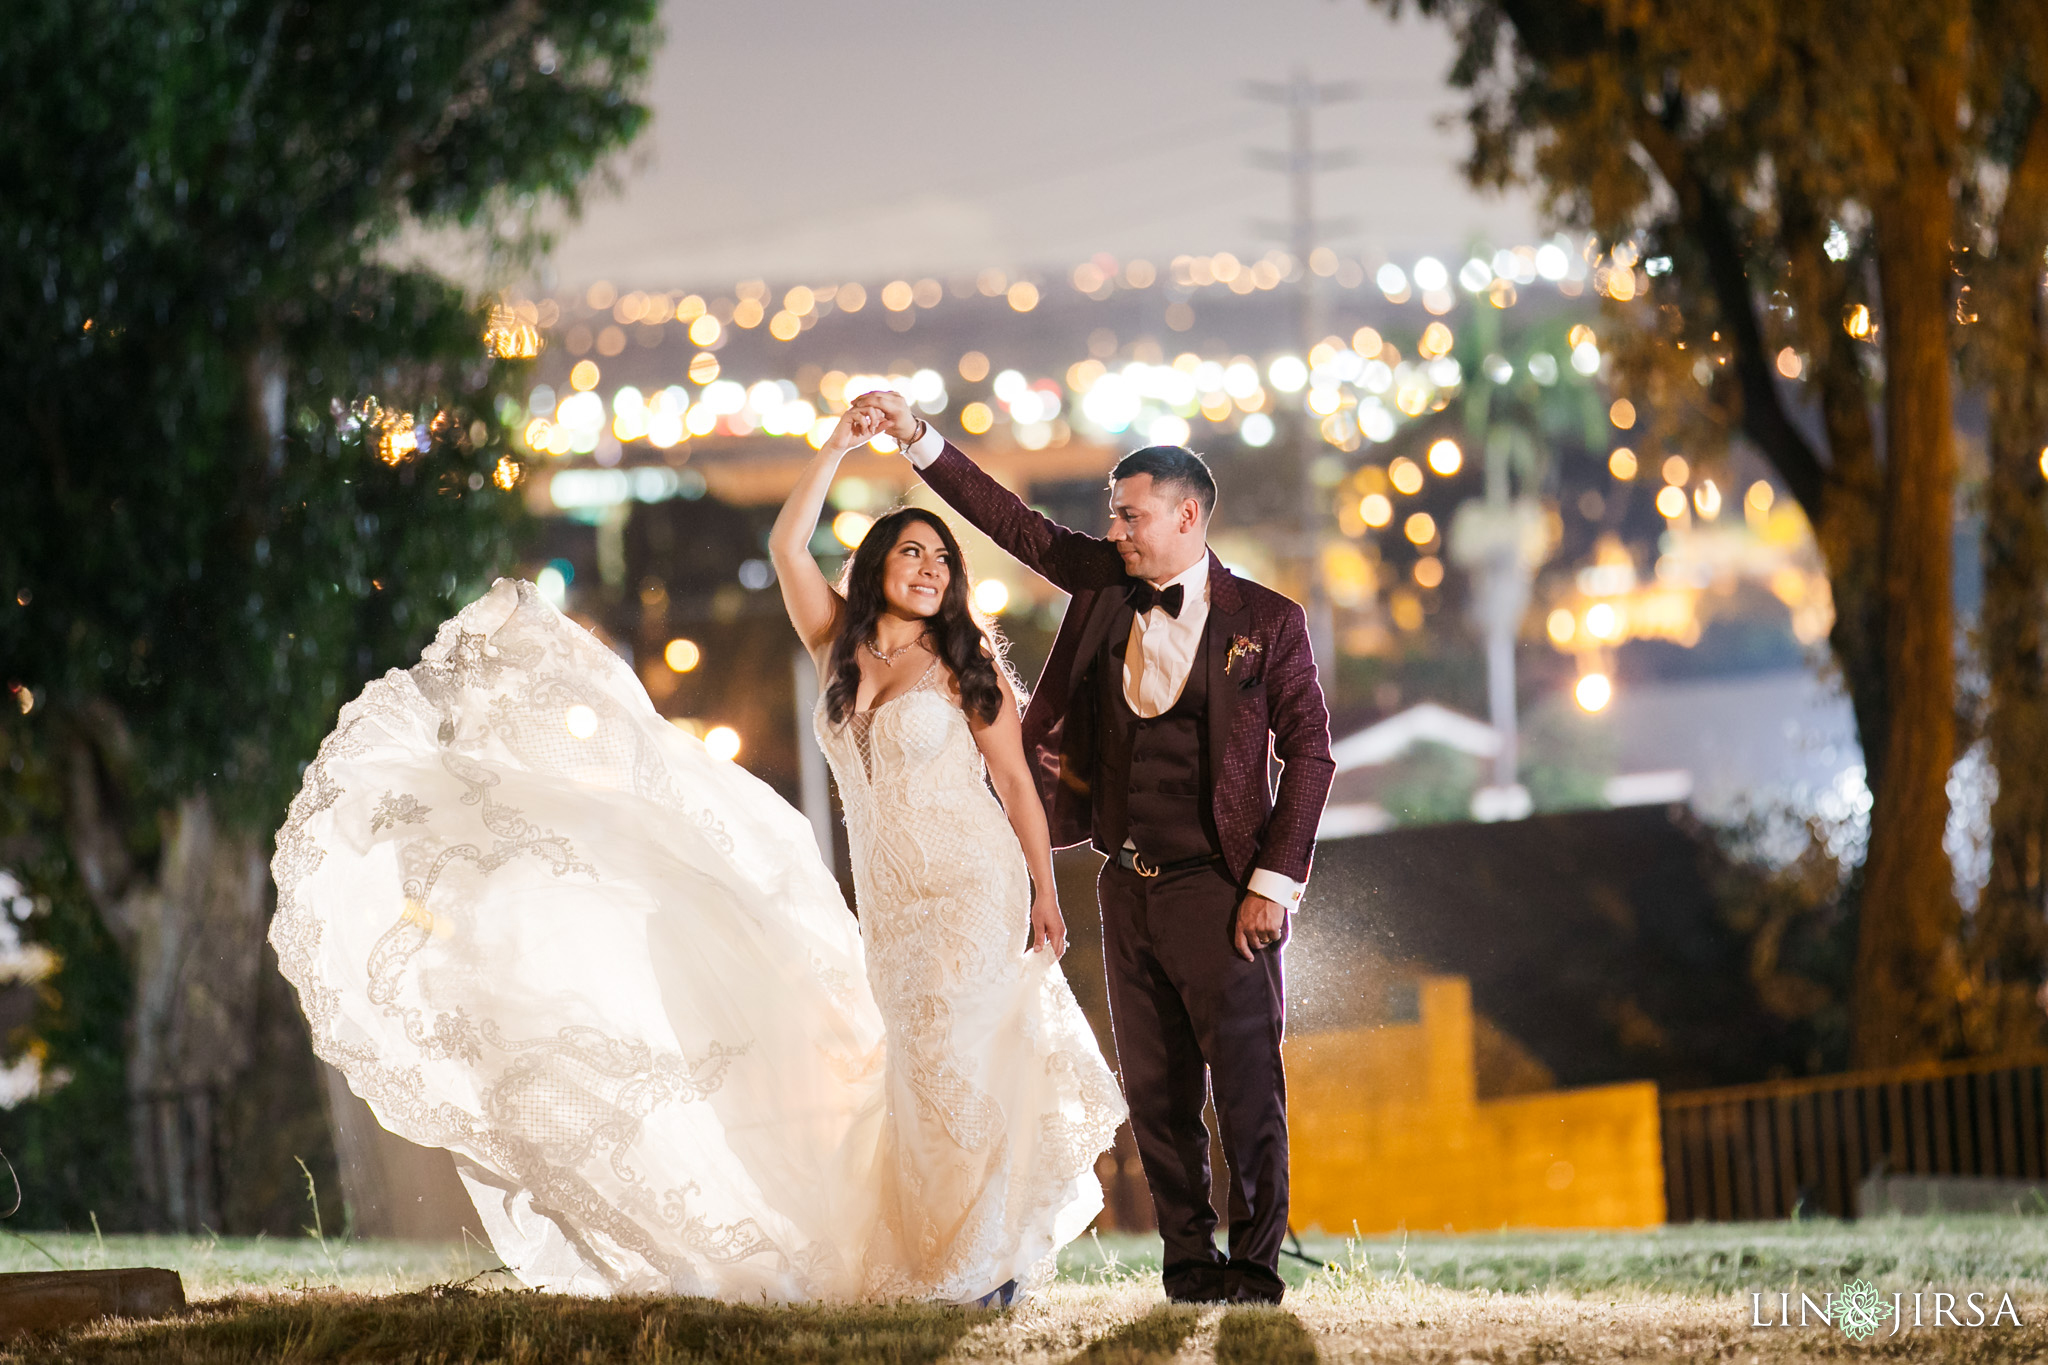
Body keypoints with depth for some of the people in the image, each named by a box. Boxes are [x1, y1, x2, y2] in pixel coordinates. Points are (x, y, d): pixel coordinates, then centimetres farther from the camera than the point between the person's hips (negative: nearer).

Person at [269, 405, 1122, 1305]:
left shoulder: (966, 665, -2)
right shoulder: (842, 649, 8)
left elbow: (1017, 781, -1)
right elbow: (787, 546, -2)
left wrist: (1045, 892, -5)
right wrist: (838, 449, -4)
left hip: (970, 883, -5)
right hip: (886, 895, 5)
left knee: (964, 1060, -11)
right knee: (915, 1065, 7)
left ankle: (995, 1260, -6)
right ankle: (932, 1255, 14)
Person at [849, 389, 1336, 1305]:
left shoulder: (1265, 622, -3)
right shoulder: (1106, 586, 10)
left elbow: (1309, 754, -3)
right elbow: (1014, 523, 14)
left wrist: (1274, 882, -9)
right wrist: (917, 438, 6)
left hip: (1218, 889, -5)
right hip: (1128, 886, 5)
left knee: (1246, 1082, -8)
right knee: (1156, 1090, 6)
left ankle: (1254, 1266, -2)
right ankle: (1189, 1265, 12)